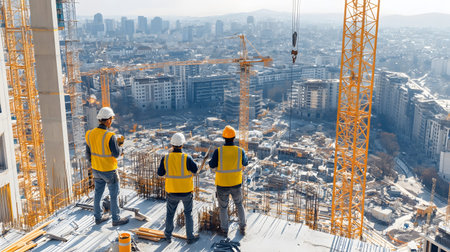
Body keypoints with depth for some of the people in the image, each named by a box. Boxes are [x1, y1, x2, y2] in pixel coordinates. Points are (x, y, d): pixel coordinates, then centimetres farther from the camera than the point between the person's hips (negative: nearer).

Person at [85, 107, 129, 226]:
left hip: (96, 170, 6)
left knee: (98, 193, 19)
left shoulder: (90, 134, -7)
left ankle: (98, 217, 33)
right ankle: (116, 219, 23)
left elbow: (88, 154, 1)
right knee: (114, 195, 10)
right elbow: (116, 154, -19)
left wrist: (93, 163, 18)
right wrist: (118, 144, -1)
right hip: (109, 171, -6)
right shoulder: (110, 136, -28)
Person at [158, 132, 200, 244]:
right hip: (186, 191, -2)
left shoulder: (165, 158, -12)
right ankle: (190, 237, 22)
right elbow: (195, 169, -9)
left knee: (170, 213, 21)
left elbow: (160, 173, -2)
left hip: (172, 191, 2)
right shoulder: (186, 158, -21)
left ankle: (168, 236, 31)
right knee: (188, 214, 16)